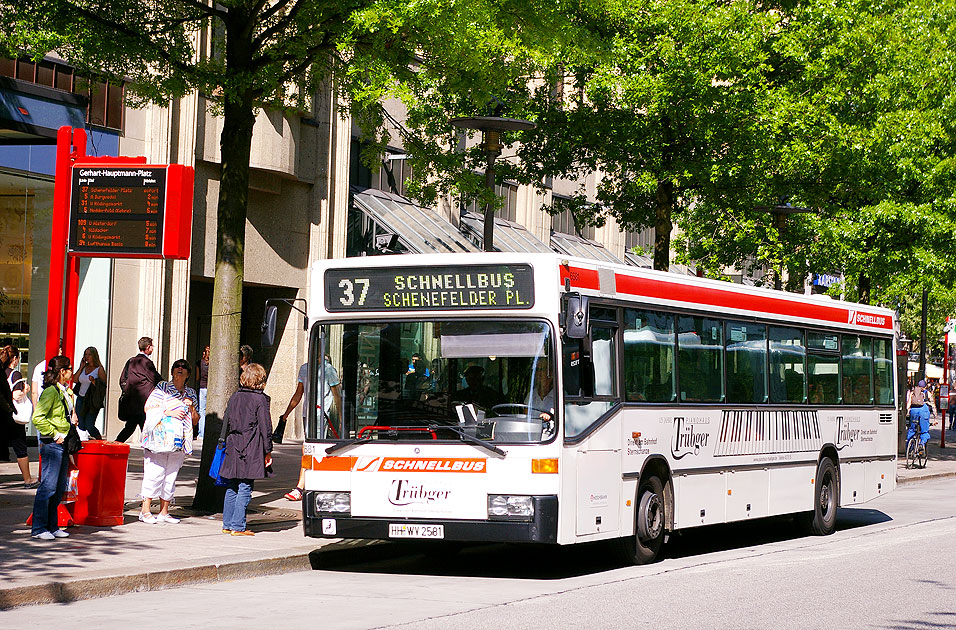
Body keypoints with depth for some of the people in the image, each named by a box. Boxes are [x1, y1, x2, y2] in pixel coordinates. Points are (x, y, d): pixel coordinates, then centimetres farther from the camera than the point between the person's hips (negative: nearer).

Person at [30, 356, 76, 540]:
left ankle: (52, 525, 18)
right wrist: (55, 435, -17)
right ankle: (38, 528, -2)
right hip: (52, 443, -9)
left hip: (63, 443, 9)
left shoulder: (66, 392, 15)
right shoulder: (51, 392, -13)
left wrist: (72, 419, 13)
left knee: (60, 487, 11)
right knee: (48, 486, -7)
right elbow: (37, 418, -20)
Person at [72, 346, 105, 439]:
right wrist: (81, 367, 2)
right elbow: (75, 380, 7)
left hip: (92, 400, -5)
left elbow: (104, 384, -8)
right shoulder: (84, 367, 12)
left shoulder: (99, 369, -3)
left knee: (89, 426, -10)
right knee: (81, 425, 1)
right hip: (81, 399, 5)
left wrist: (94, 381, -24)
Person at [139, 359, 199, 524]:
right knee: (155, 473, -8)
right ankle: (146, 510, -4)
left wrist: (191, 408, 1)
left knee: (171, 476, 5)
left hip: (179, 441, 4)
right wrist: (169, 413, -12)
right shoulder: (162, 388, 5)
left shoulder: (191, 393, 18)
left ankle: (164, 512, 10)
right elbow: (150, 409, -2)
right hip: (159, 438, -4)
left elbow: (195, 421, 20)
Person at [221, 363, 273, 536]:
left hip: (233, 449, 6)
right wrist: (268, 450, -2)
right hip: (251, 451, -6)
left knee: (231, 488, 12)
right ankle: (238, 526, -3)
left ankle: (227, 524, 17)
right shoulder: (260, 399, -8)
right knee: (245, 489, -2)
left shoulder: (235, 397, 8)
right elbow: (265, 426, -9)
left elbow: (225, 422, 13)